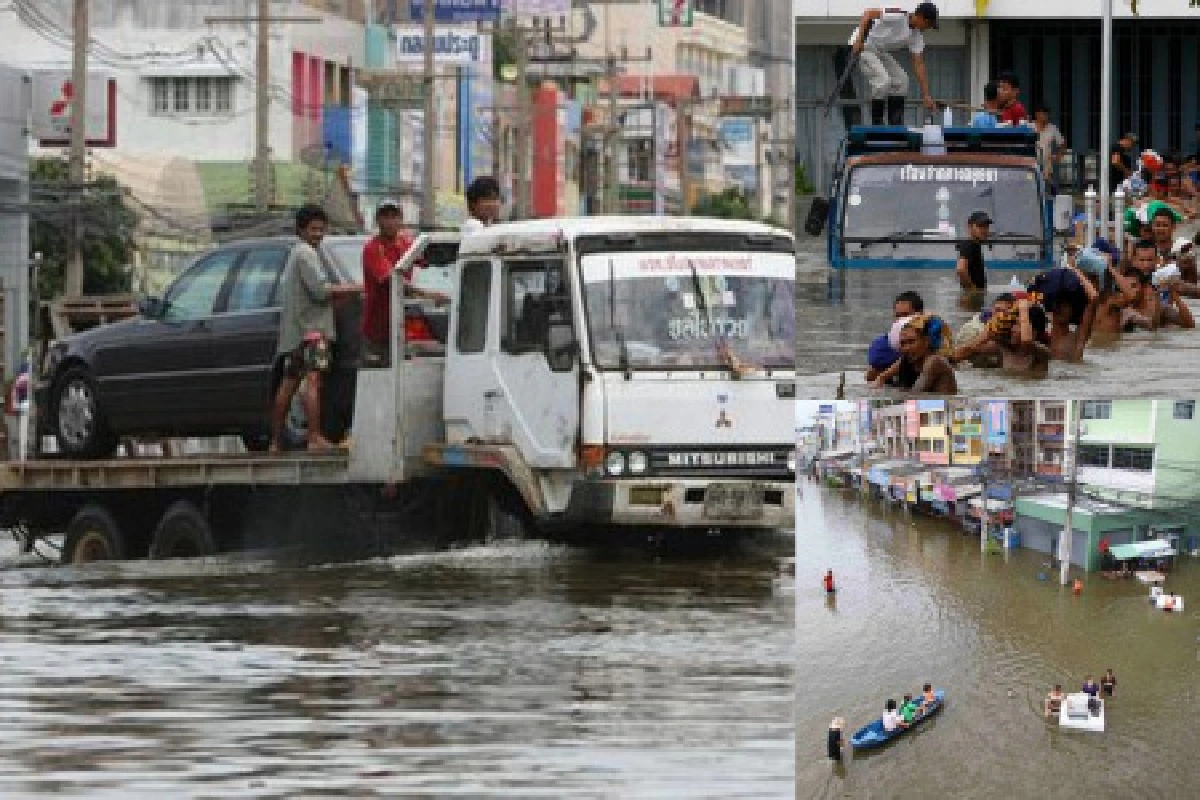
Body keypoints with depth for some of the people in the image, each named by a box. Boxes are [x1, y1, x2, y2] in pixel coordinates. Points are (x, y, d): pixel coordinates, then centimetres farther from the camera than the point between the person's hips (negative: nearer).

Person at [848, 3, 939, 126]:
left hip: (880, 51, 9)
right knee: (883, 80, -23)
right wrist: (859, 39, -34)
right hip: (862, 47, -9)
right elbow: (869, 13, -29)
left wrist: (926, 95, -1)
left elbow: (918, 65, 2)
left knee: (901, 80, 3)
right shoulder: (898, 17, -26)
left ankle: (895, 124, 7)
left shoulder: (917, 37, -1)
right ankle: (876, 123, -14)